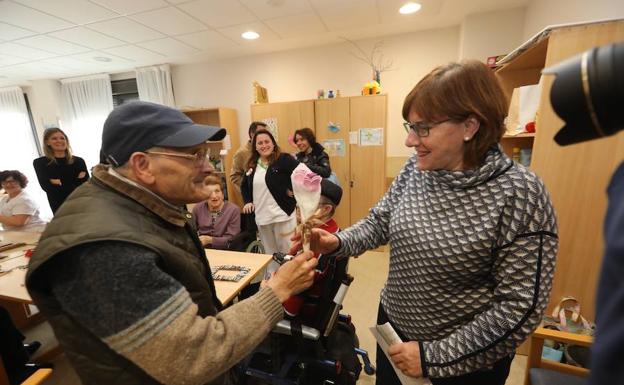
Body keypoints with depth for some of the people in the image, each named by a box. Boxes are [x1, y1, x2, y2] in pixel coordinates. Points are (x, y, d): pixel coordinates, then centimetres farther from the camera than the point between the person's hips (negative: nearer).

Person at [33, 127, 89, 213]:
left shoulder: (79, 161, 6)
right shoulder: (40, 163, 4)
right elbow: (47, 187, -8)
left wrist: (60, 182, -9)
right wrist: (76, 180, -11)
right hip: (60, 208, -1)